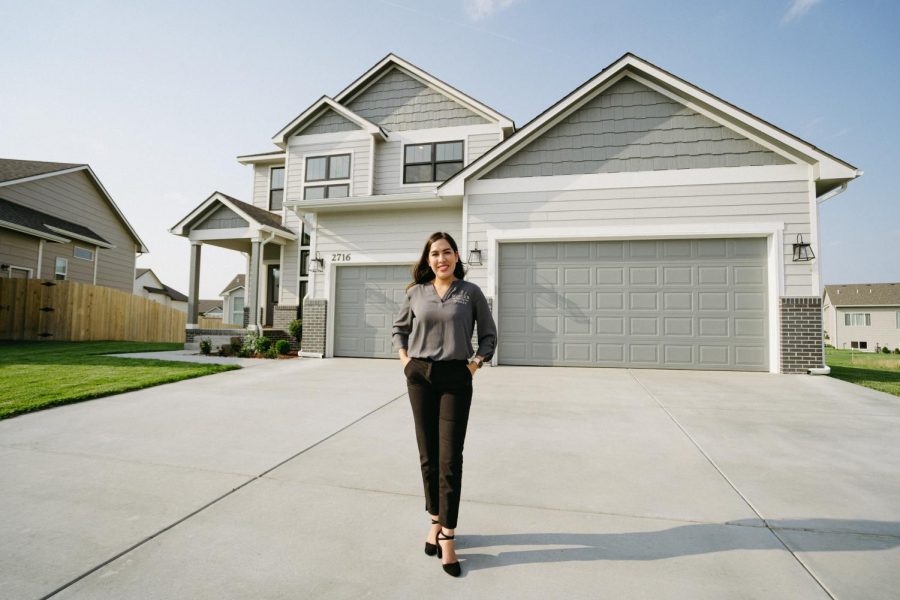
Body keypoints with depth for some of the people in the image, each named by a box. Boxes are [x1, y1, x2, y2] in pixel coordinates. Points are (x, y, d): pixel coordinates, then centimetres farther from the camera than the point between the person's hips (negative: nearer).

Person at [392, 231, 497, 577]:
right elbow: (399, 328, 20)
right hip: (420, 376, 3)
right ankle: (436, 521, 27)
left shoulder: (471, 292, 0)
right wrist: (404, 357, 6)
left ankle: (447, 536, 7)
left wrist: (475, 364, -4)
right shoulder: (416, 292, 6)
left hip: (456, 378, -2)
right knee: (428, 456, 10)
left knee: (450, 458, -3)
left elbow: (489, 335, 7)